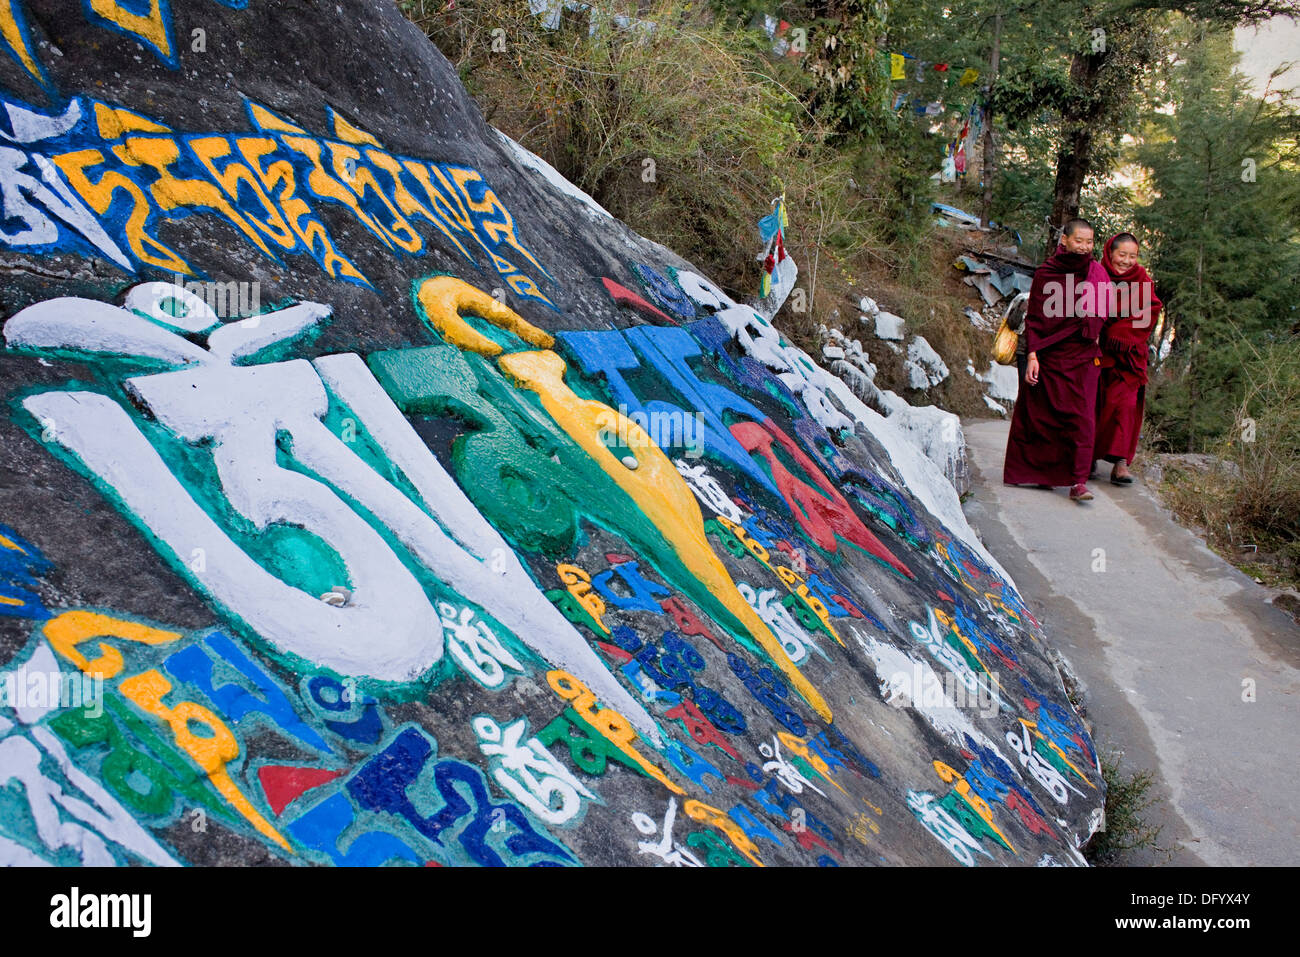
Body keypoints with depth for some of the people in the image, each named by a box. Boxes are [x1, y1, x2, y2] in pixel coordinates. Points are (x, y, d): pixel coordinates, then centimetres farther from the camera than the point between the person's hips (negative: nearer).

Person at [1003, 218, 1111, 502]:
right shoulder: (1045, 274, -1)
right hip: (1049, 356, -1)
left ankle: (1078, 482, -8)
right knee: (1040, 415, 4)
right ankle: (1043, 471, 22)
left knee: (1082, 418, -7)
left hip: (1084, 357, 1)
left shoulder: (1098, 273, 7)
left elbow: (1102, 314, 16)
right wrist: (1032, 355, -11)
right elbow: (1034, 318, -3)